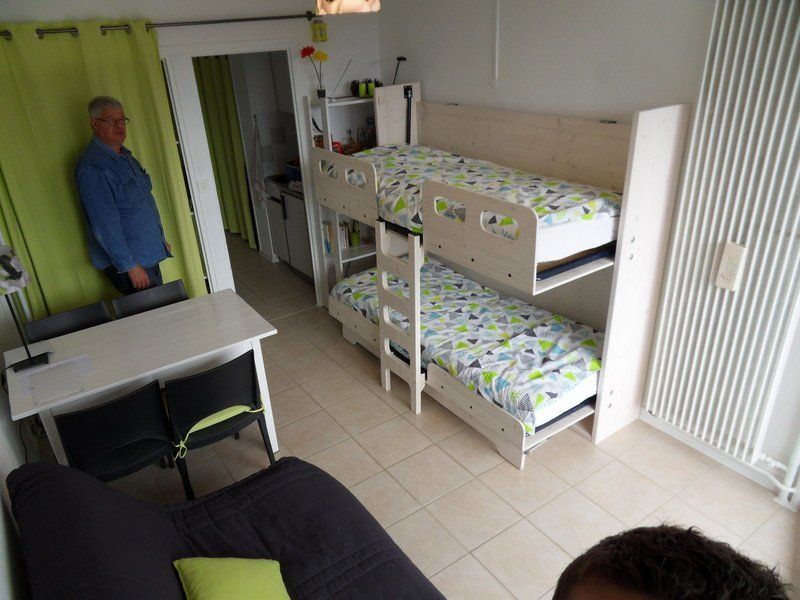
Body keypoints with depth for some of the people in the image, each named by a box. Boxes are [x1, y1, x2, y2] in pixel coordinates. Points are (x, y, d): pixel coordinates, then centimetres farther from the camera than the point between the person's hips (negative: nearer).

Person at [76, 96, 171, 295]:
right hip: (127, 261, -9)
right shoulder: (93, 168, -20)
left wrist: (160, 240, 22)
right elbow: (105, 225, -23)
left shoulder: (124, 155, 10)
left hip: (149, 255, 9)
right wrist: (130, 266, -23)